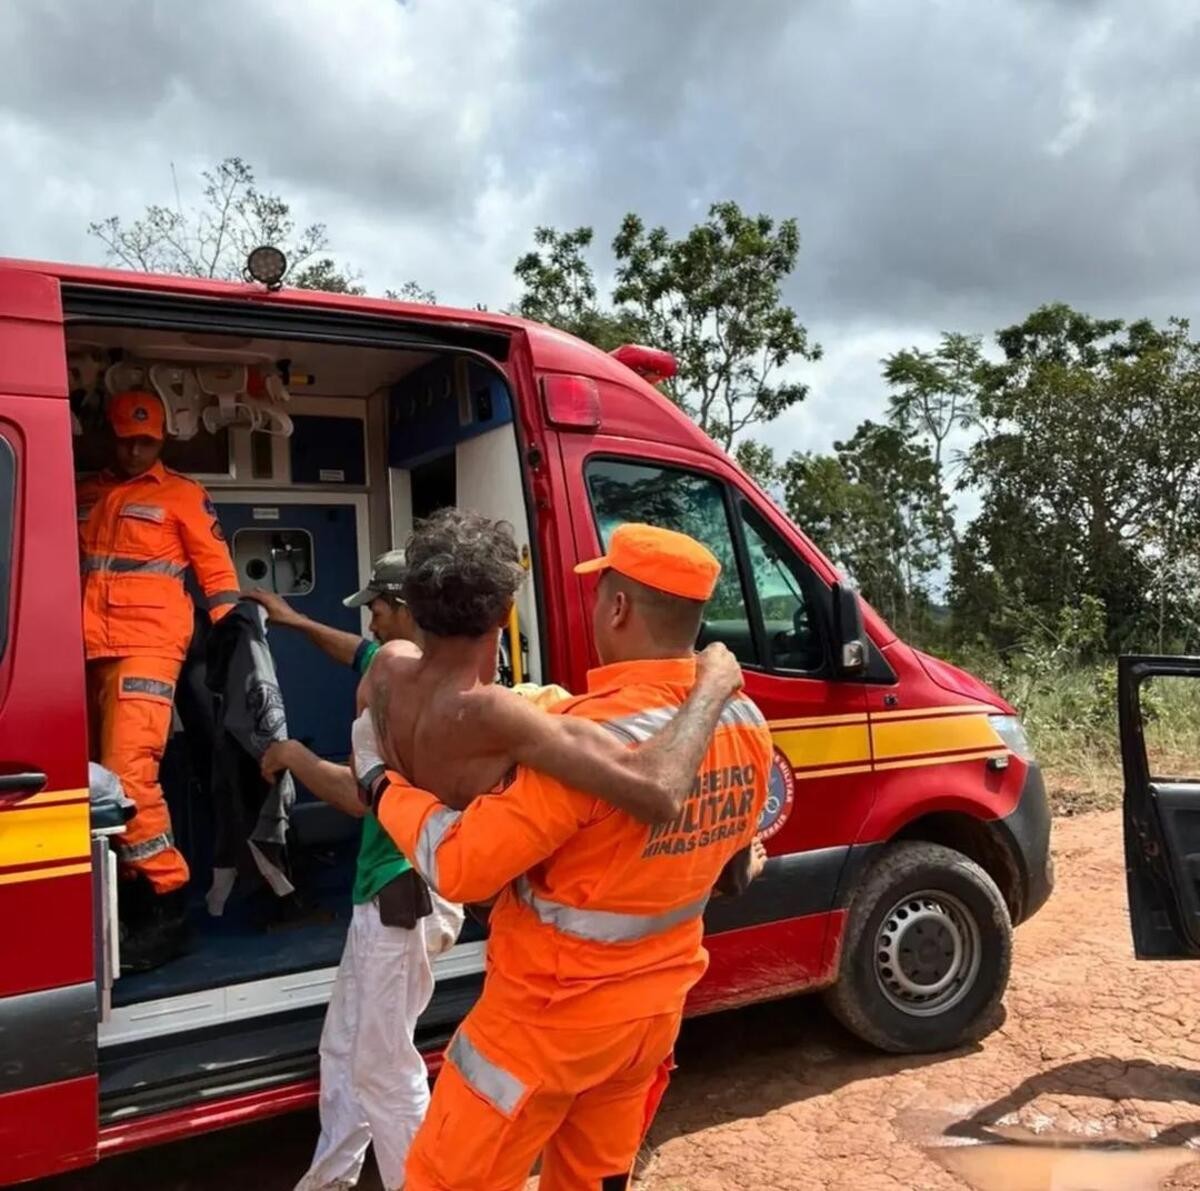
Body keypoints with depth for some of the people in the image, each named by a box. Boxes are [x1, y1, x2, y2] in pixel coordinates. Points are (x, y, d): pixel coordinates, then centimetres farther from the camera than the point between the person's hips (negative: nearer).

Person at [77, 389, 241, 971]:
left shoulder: (183, 495, 7)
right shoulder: (82, 494, 20)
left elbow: (215, 567, 3)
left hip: (146, 647, -6)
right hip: (83, 652, 6)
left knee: (128, 776, -16)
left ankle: (164, 905, -6)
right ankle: (114, 900, 20)